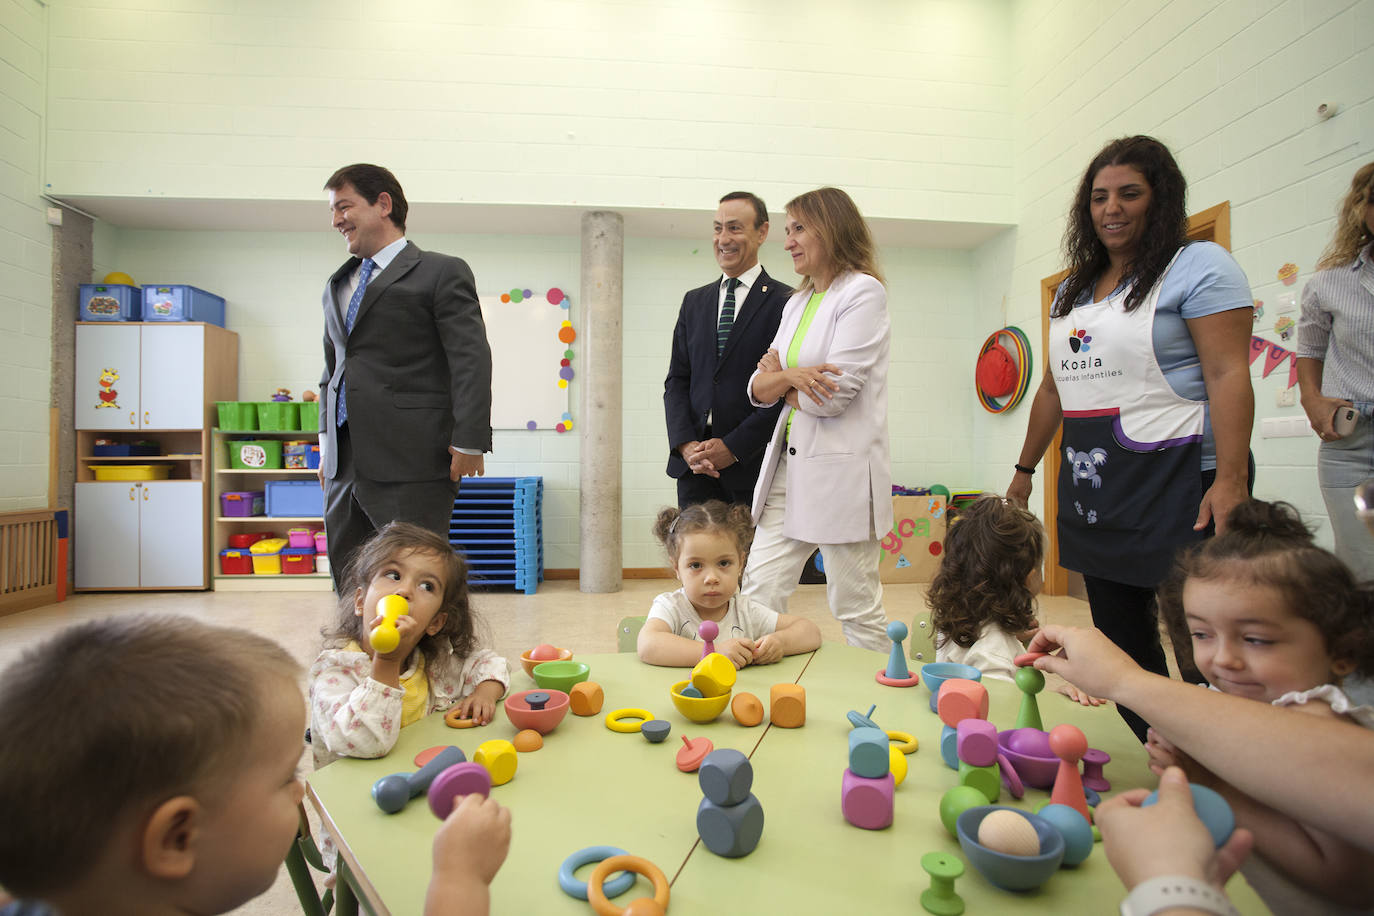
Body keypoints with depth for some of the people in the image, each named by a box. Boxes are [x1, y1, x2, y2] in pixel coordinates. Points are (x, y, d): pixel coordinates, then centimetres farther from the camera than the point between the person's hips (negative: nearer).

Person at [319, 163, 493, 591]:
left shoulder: (441, 272, -1)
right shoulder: (337, 284, 21)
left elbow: (472, 361, -9)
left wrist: (469, 443, -16)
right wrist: (327, 443, 20)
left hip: (411, 463, -7)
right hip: (345, 465, 7)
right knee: (348, 587, 10)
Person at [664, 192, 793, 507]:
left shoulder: (786, 303, -2)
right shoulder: (694, 301, 15)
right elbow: (676, 379, 11)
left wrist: (733, 447, -12)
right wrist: (685, 444, -4)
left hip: (753, 465, -4)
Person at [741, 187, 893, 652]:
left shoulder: (863, 292, -7)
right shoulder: (797, 302, 17)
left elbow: (835, 397, -17)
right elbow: (758, 389, 10)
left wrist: (778, 376, 1)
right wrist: (789, 376, -12)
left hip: (841, 469, -7)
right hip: (788, 465, 7)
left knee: (857, 612, 4)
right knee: (759, 596, 5)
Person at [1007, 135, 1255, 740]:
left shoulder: (1199, 266, -1)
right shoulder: (1073, 291, 19)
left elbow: (1229, 375, -11)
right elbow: (1054, 388, 22)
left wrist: (1231, 480, -20)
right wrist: (1025, 469, 21)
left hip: (1176, 483, -7)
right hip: (1093, 489, 7)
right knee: (1119, 637, 9)